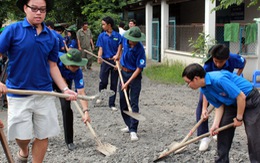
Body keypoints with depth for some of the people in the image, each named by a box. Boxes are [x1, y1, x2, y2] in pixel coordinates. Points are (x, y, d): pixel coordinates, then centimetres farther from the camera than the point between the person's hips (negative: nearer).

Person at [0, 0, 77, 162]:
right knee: (23, 136, 4)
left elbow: (52, 66, 9)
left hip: (45, 94, 3)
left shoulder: (51, 37, 3)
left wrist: (65, 89, -3)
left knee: (43, 135, 7)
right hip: (19, 95, -3)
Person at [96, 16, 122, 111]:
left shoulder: (117, 35, 1)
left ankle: (112, 104, 13)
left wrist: (117, 55, -20)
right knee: (103, 81, 2)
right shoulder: (101, 36, 3)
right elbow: (100, 48, -3)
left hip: (115, 61, 0)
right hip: (105, 61, 0)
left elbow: (120, 47, -1)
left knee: (114, 83, 4)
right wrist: (99, 57, -22)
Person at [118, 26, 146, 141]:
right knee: (123, 102, 11)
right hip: (123, 72, 6)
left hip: (134, 75, -6)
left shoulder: (140, 49, -24)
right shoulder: (125, 40, -9)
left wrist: (128, 83, -23)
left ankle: (133, 130, -10)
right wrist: (119, 58, 17)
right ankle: (129, 125, 24)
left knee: (134, 103, -9)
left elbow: (139, 69, -21)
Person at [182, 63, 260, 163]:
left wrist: (239, 118, -17)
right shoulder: (204, 90, -6)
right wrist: (215, 125, -12)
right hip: (232, 103, 8)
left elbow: (241, 96, -29)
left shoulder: (219, 79, -34)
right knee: (223, 130, 5)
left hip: (250, 99, -8)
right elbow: (219, 106, 0)